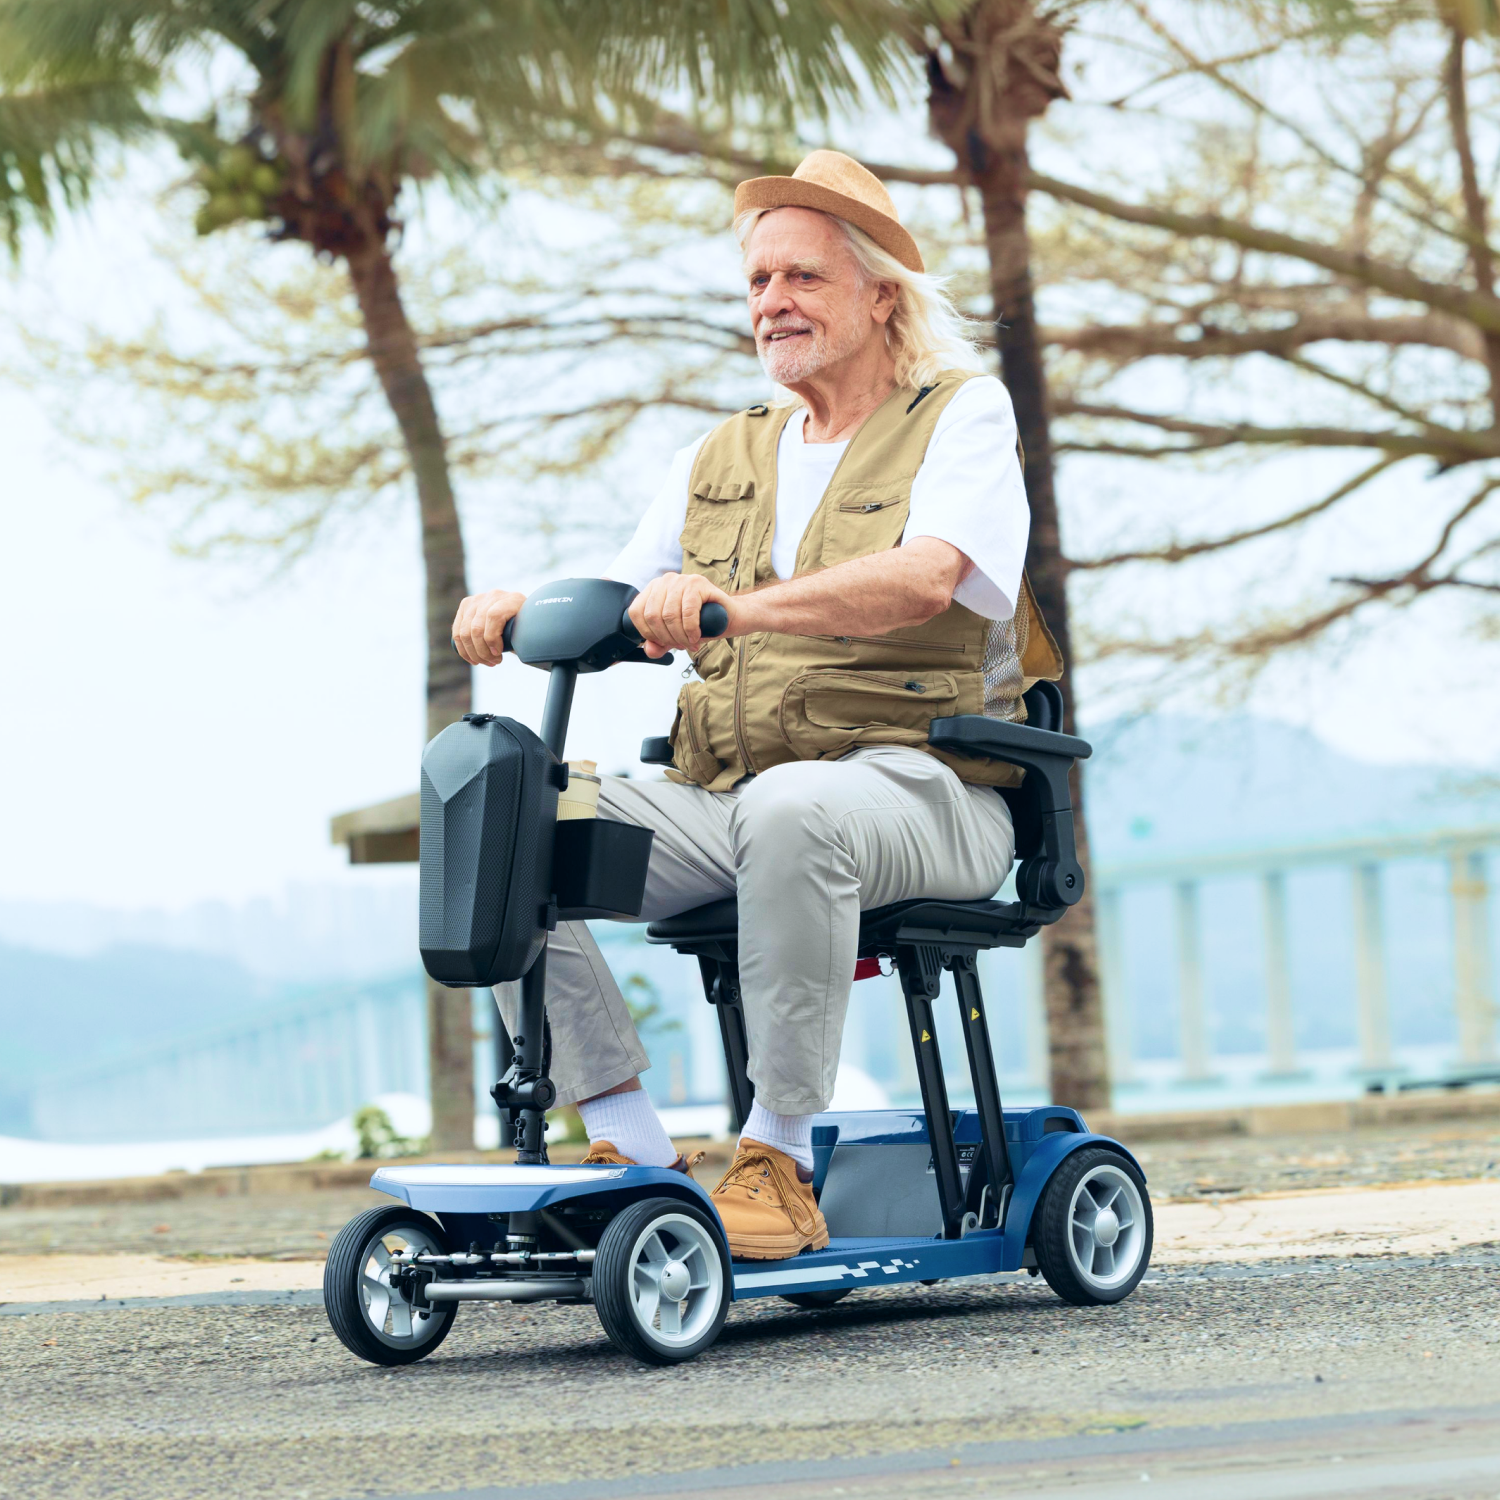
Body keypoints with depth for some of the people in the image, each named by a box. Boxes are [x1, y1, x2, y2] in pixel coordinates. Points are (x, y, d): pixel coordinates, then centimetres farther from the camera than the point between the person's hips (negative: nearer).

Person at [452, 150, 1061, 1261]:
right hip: (720, 799, 6)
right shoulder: (721, 458, 22)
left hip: (916, 786, -6)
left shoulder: (962, 414, 3)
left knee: (790, 810, -40)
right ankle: (630, 1148, -11)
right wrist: (517, 611, -8)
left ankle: (780, 1158, -27)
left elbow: (925, 580, -19)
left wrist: (738, 604, -33)